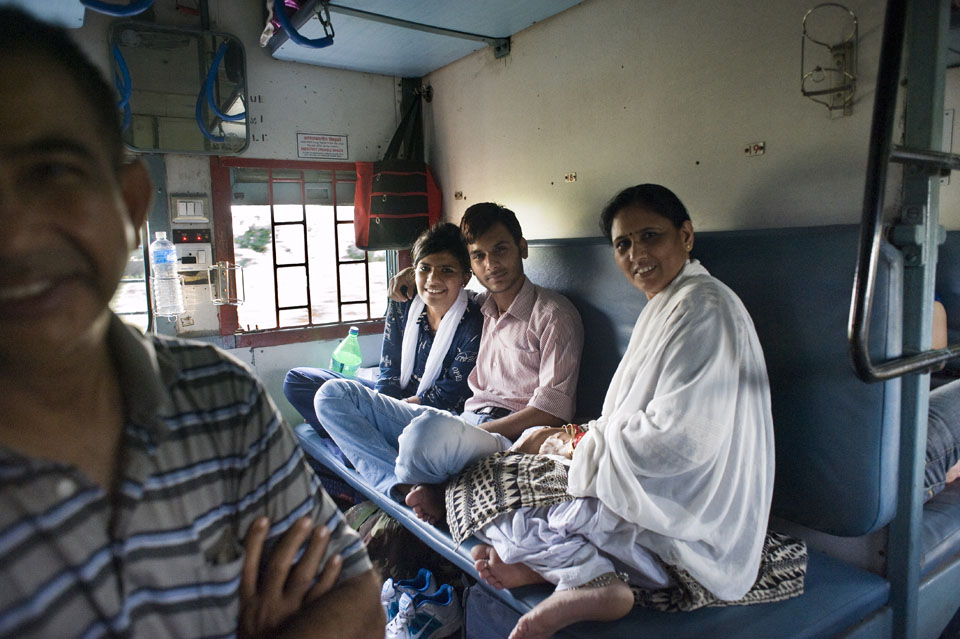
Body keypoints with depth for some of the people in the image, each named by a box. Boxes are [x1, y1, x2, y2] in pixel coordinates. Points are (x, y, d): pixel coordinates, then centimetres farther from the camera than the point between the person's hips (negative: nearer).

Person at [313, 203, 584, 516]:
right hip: (464, 422, 8)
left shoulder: (554, 314, -4)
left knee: (431, 428, -43)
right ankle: (413, 488, -20)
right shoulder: (482, 305, 17)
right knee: (333, 393, -1)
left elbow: (552, 411, -12)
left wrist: (481, 431, -17)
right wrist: (413, 274, 23)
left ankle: (405, 484, -7)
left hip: (509, 435, -7)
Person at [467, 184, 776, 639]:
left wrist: (590, 442, -11)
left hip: (687, 518, -10)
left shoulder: (703, 308, -18)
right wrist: (589, 435, 0)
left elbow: (674, 439, -25)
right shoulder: (665, 306, 13)